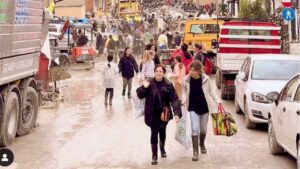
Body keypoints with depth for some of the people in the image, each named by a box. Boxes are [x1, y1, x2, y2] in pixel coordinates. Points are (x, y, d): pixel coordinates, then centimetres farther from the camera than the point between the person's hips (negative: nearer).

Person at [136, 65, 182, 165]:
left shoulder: (168, 85, -9)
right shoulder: (149, 83, -7)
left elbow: (174, 99, -12)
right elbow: (140, 95, -6)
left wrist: (177, 112, -22)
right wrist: (144, 88, -25)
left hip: (164, 112, 2)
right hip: (152, 113, -1)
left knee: (162, 131, 20)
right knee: (154, 133, -6)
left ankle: (162, 149, 46)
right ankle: (154, 156, 1)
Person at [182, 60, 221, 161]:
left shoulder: (205, 79, -12)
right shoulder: (187, 80, -9)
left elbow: (211, 91, 1)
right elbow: (185, 93, 6)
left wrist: (217, 101, -5)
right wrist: (184, 101, -9)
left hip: (204, 107, 1)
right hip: (193, 108, 0)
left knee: (203, 129, 14)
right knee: (195, 129, -11)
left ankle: (202, 144, 43)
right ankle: (195, 152, -5)